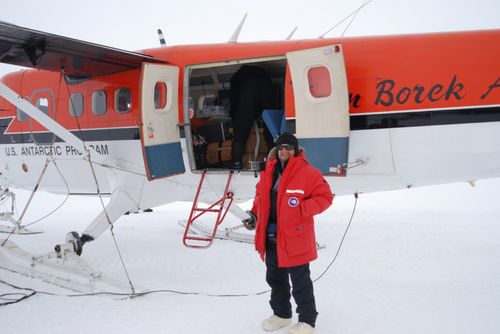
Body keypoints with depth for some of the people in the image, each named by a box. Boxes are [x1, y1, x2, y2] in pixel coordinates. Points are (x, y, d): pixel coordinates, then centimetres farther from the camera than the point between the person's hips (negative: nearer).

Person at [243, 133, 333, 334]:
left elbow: (325, 197, -11)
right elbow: (260, 195, 21)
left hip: (295, 237, -7)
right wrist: (254, 214, 8)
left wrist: (301, 209, -22)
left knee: (300, 282, 5)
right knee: (275, 278, 20)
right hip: (270, 237, 7)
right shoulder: (268, 172, 7)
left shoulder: (307, 173, -12)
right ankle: (281, 314, 40)